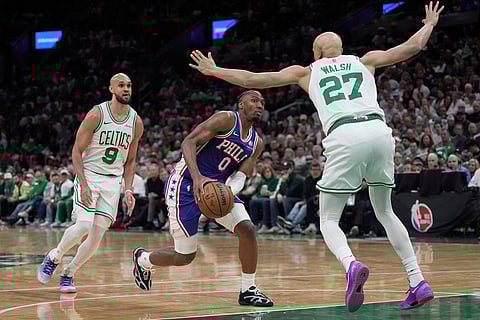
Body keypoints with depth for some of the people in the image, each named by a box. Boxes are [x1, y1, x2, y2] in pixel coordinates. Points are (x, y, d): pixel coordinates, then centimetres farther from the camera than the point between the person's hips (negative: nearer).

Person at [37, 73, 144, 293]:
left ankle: (68, 273, 15)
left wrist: (128, 190, 0)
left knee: (97, 234, -5)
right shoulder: (96, 115, -12)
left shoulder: (136, 122, 2)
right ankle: (54, 256, 7)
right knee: (83, 226, -21)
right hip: (88, 175, -4)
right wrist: (83, 184, -20)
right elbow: (77, 151, -10)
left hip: (112, 180, 4)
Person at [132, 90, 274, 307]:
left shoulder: (257, 144, 7)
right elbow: (189, 142, -23)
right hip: (185, 185, -7)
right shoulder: (227, 119, -16)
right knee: (185, 256, -1)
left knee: (247, 229, -13)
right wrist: (197, 178, -37)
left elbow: (240, 175, -1)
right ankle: (142, 259, 29)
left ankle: (248, 291, 0)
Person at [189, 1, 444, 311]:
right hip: (379, 130, 3)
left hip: (344, 136, -3)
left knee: (328, 219, 9)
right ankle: (419, 282, 12)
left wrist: (214, 71, 37)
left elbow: (251, 79, 23)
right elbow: (412, 47, 27)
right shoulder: (364, 61, 26)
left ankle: (351, 264, -23)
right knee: (385, 211, 22)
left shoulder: (307, 71, 22)